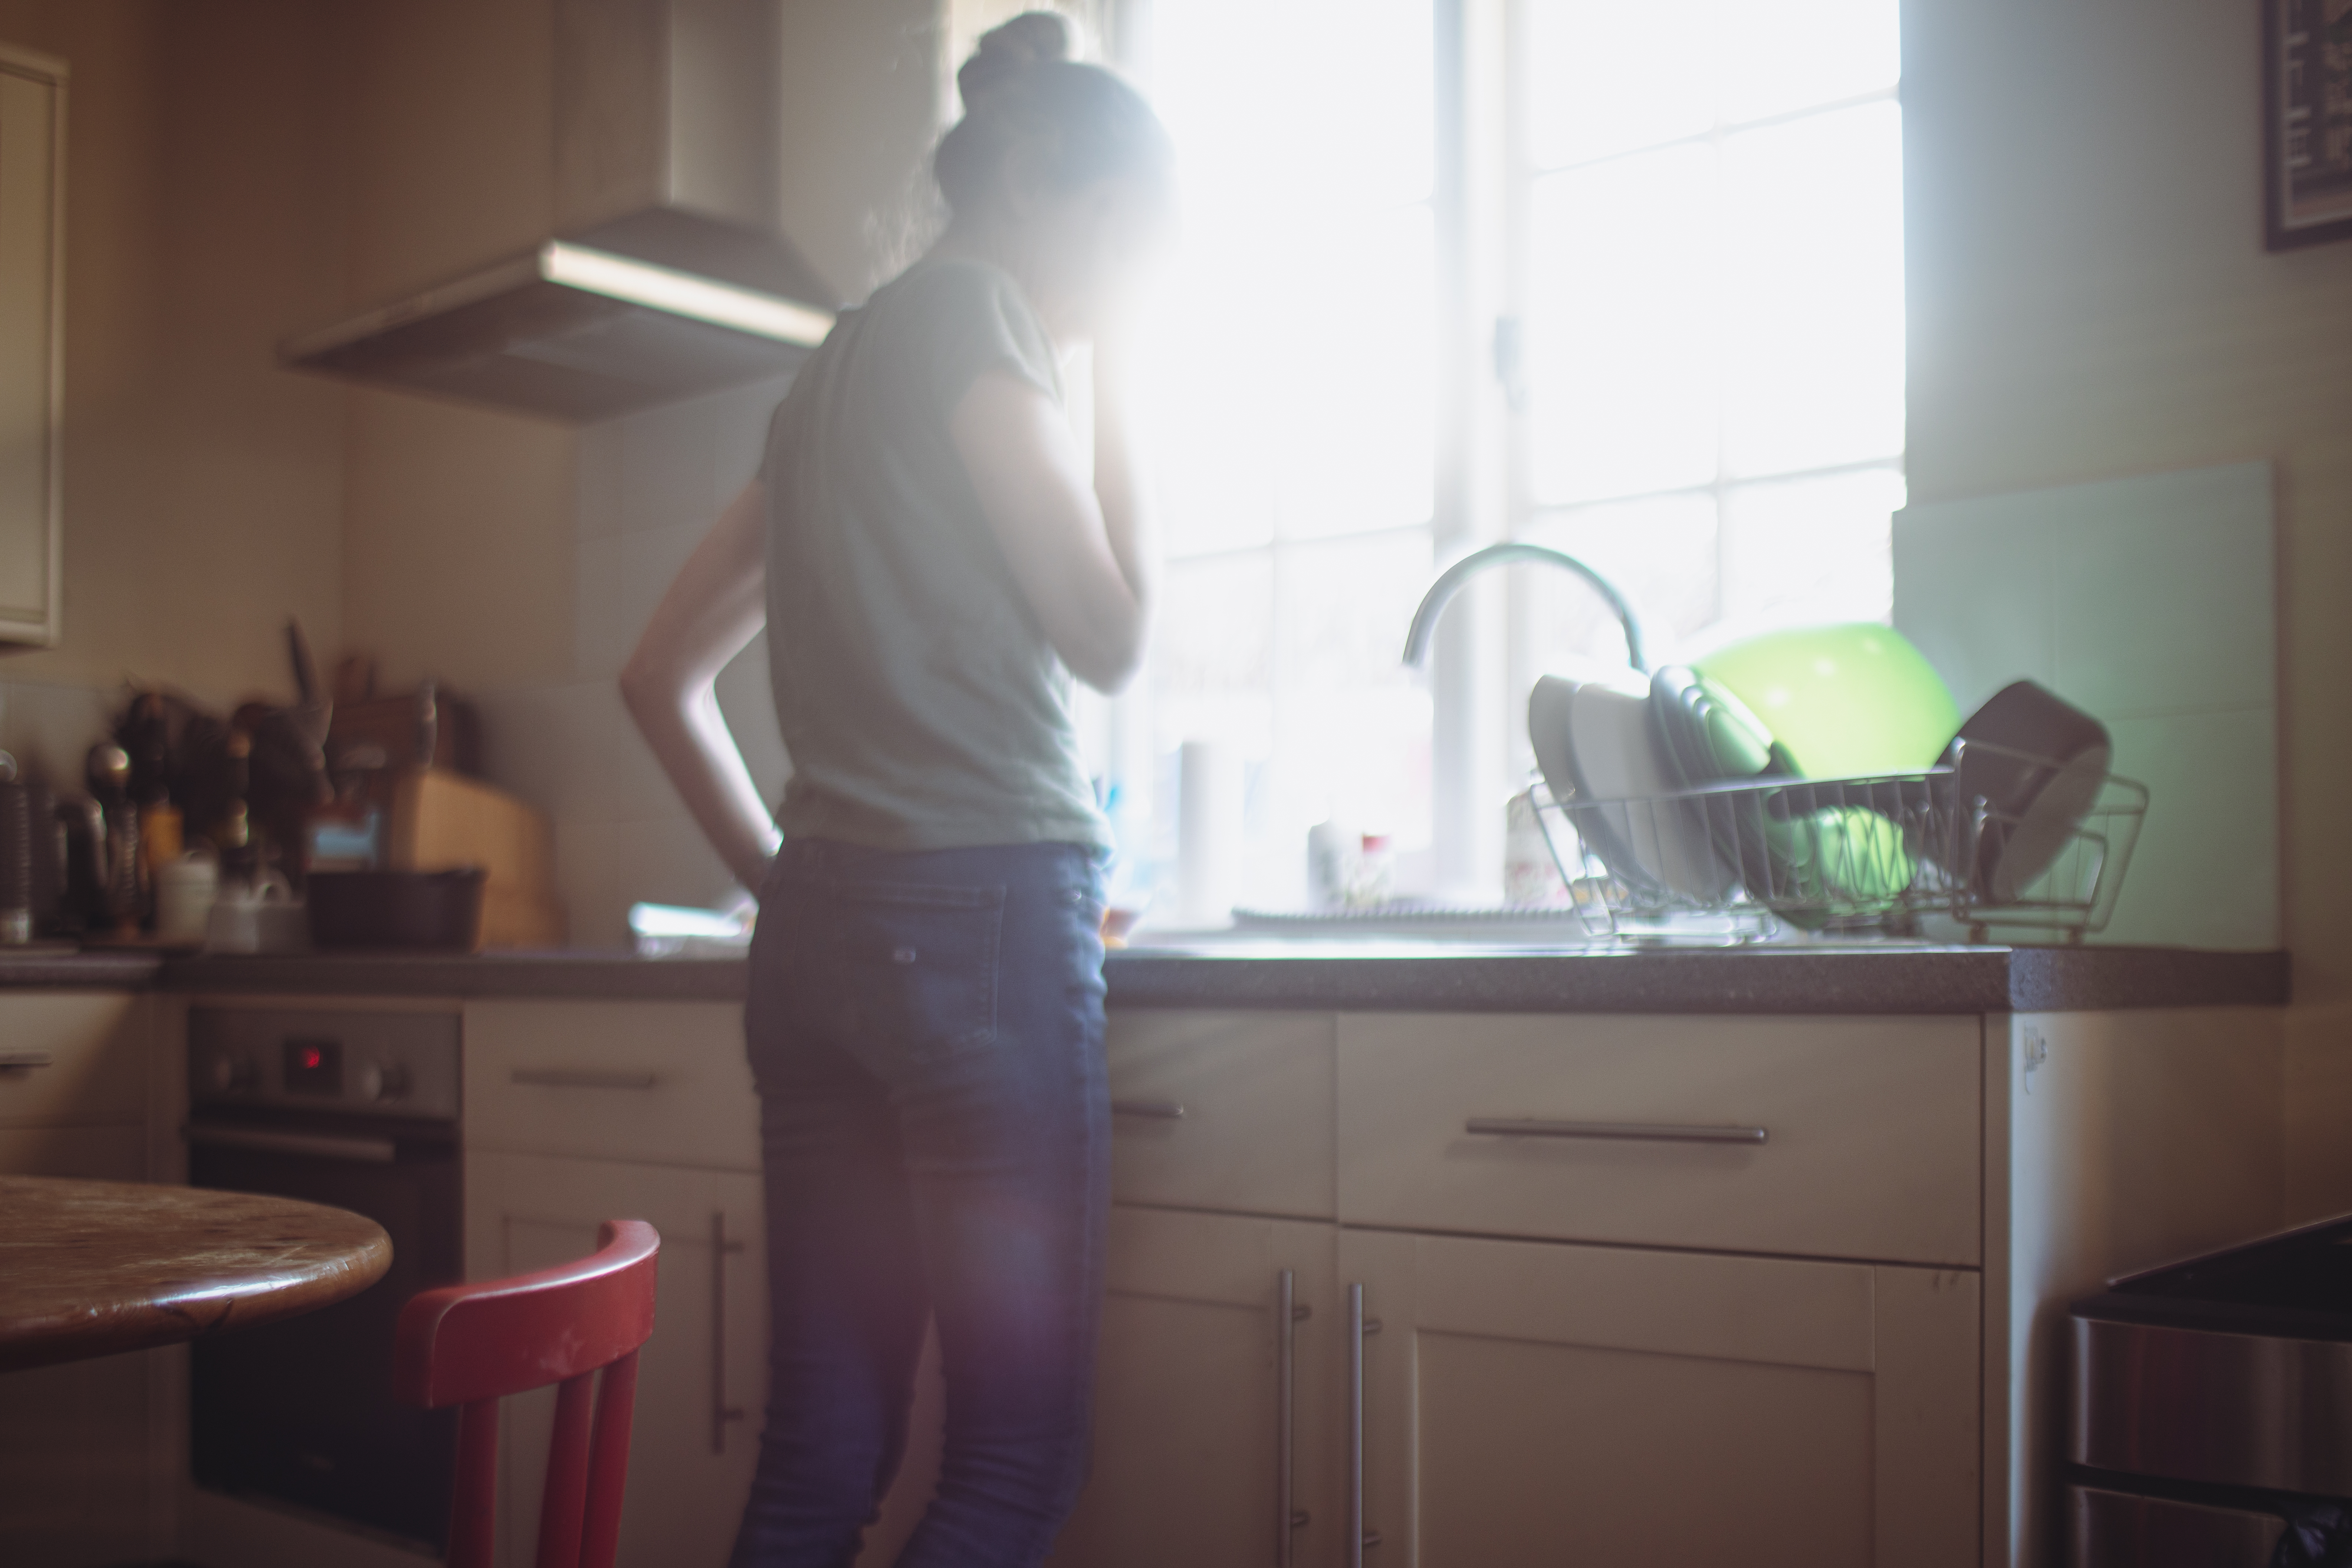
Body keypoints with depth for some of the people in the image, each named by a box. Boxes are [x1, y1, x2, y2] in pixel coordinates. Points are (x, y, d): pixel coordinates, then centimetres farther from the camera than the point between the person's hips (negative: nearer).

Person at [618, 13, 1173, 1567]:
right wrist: (1116, 381, 6)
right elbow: (1110, 634, -3)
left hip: (821, 929, 9)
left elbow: (663, 678, 23)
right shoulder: (974, 317, -2)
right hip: (986, 912, -8)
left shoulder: (842, 362, 22)